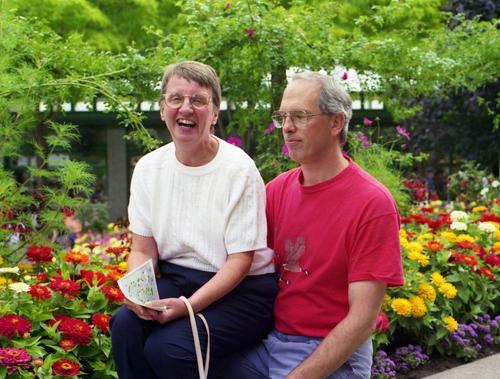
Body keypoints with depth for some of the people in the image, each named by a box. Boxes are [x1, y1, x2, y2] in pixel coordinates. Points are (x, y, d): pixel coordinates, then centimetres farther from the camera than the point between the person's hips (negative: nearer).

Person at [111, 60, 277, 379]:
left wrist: (188, 305, -25)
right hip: (176, 279, 5)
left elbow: (240, 260, -12)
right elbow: (143, 250, 6)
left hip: (240, 290, -4)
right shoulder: (148, 168, 3)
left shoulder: (239, 169, -13)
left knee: (167, 347, -27)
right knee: (126, 325, -25)